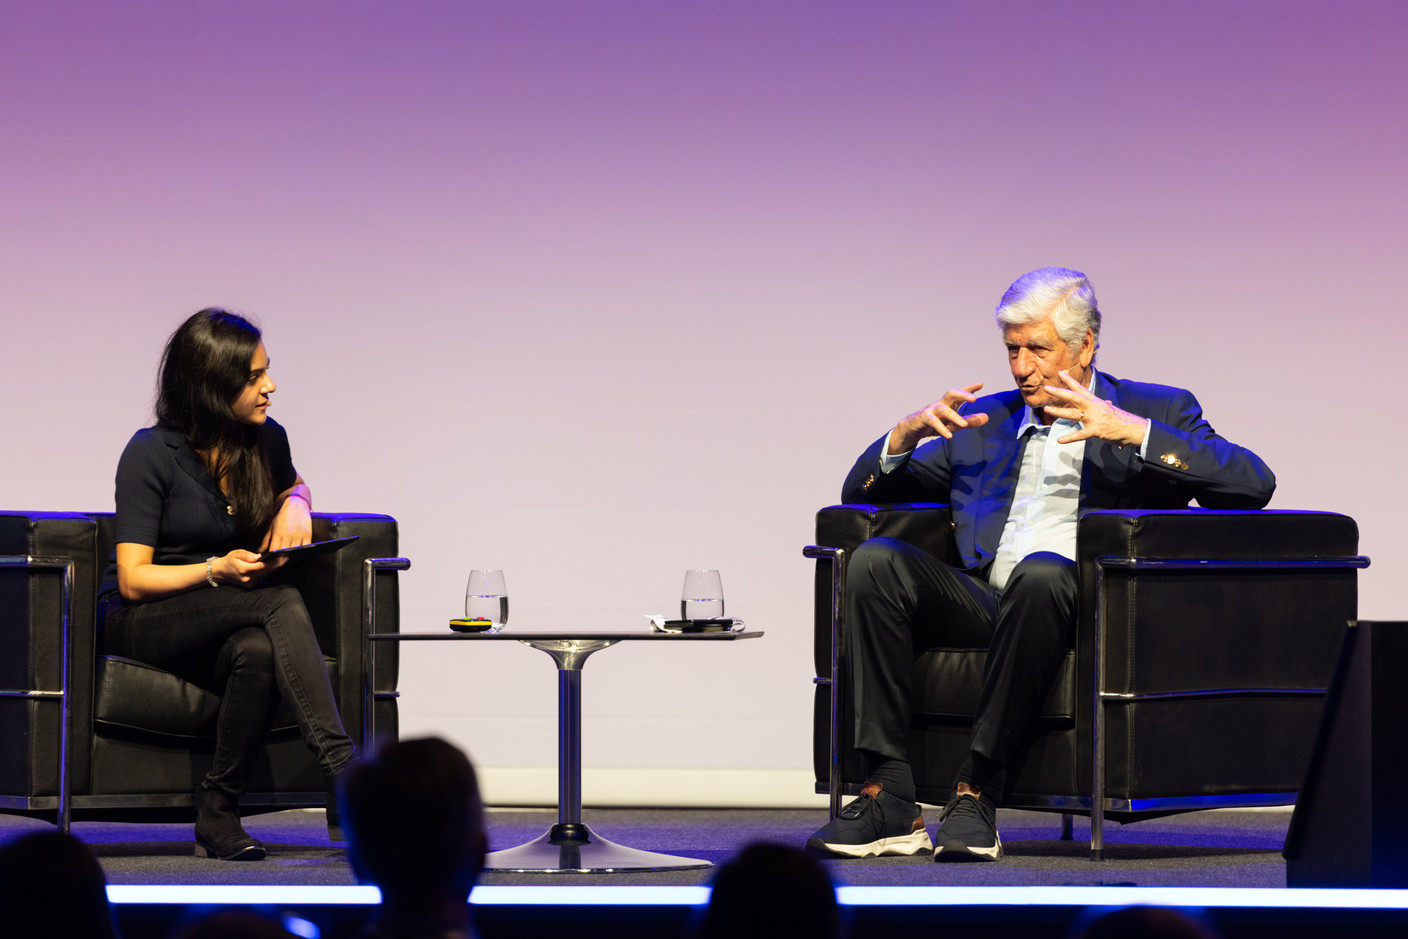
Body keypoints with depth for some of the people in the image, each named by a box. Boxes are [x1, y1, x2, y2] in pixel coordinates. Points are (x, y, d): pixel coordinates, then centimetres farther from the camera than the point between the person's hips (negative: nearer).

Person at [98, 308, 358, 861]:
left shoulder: (266, 439, 4)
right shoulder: (150, 454, -11)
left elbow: (292, 485, 30)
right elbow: (133, 580, -12)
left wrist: (294, 505, 5)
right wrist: (217, 571, -27)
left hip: (223, 632, 4)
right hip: (137, 625, -4)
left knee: (258, 651, -36)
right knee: (280, 602, -33)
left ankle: (218, 812, -27)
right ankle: (345, 779, -43)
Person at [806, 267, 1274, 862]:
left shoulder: (1156, 411, 14)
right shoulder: (982, 419, 25)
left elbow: (1253, 484, -3)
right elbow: (861, 494, 26)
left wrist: (1135, 432, -12)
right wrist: (907, 433, 4)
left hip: (1089, 609, -4)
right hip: (980, 604, 4)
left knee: (1041, 570, -38)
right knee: (875, 561, -23)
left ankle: (977, 791, -32)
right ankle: (888, 799, -27)